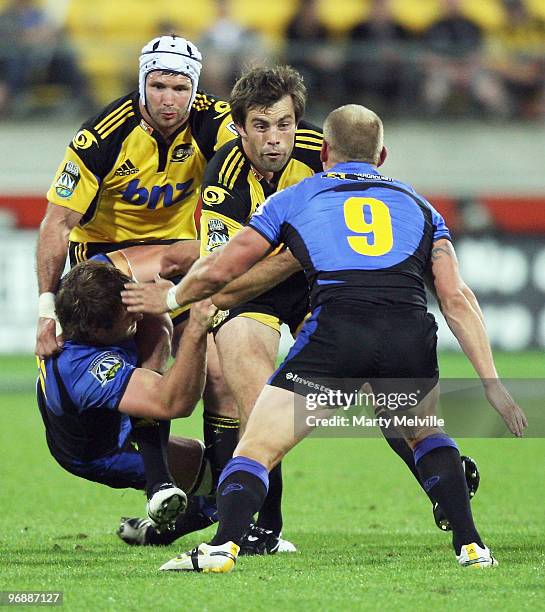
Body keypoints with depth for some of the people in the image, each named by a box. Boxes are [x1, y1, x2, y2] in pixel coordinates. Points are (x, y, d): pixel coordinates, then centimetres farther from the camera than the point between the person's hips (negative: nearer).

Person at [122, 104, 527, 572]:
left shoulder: (292, 199, 25)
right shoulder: (418, 205, 29)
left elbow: (217, 271, 26)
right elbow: (456, 298, 17)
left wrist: (169, 298, 46)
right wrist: (492, 382, 15)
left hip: (335, 329, -2)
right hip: (410, 332, 2)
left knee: (257, 448, 6)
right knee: (428, 435, 31)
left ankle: (223, 545, -16)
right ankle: (470, 547, 20)